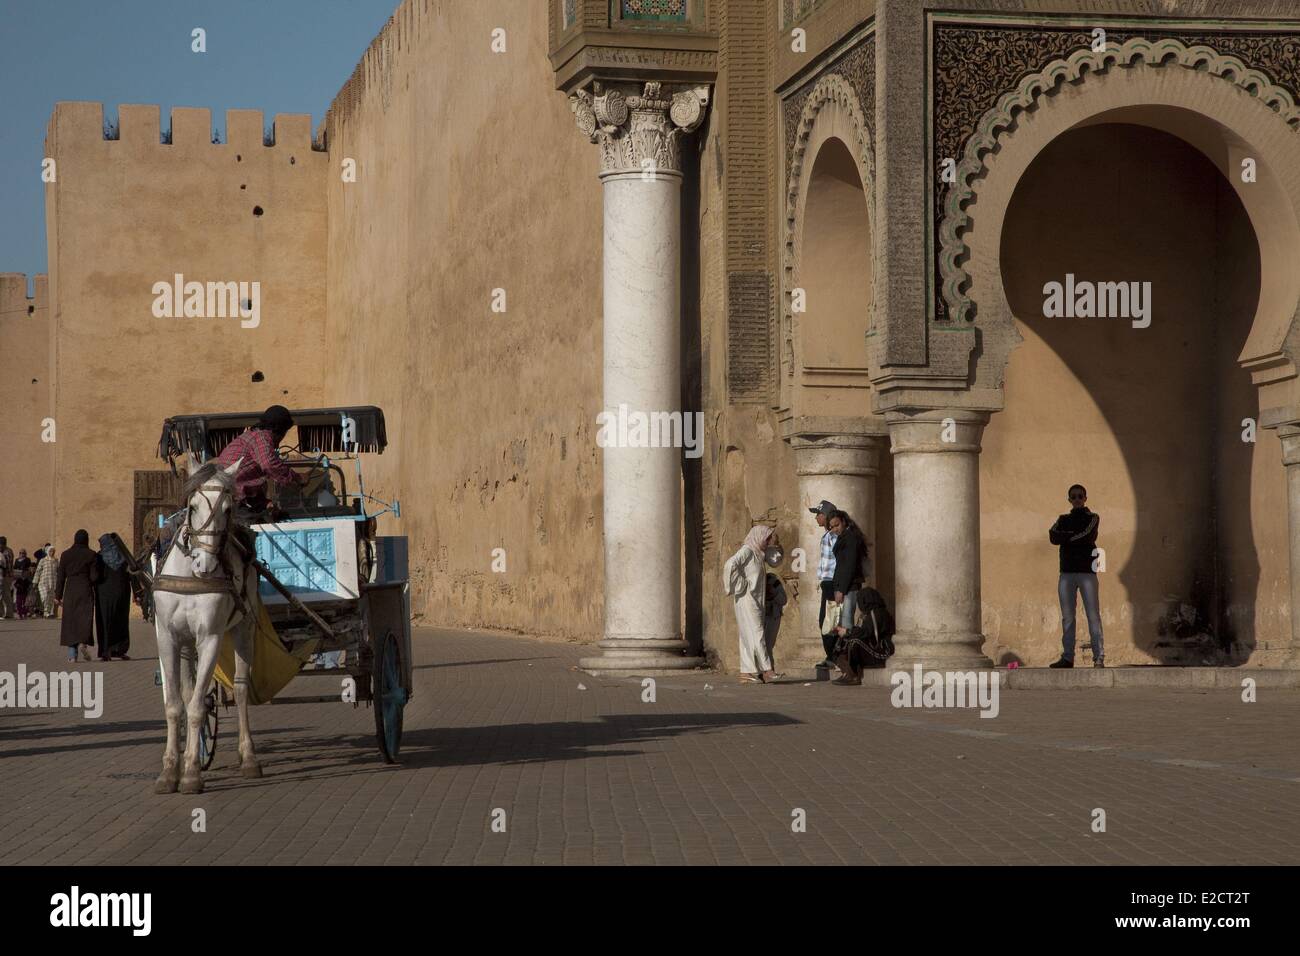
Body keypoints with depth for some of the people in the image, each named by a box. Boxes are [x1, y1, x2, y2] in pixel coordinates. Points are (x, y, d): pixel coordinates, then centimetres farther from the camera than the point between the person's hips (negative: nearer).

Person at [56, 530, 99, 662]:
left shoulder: (65, 555, 3)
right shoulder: (91, 555, -2)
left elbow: (61, 576, 2)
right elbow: (94, 577, -4)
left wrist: (58, 595, 7)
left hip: (70, 591, 2)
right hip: (85, 590, -2)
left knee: (70, 620, 6)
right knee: (85, 618, 1)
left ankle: (72, 654, 3)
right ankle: (84, 642, -26)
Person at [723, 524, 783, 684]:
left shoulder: (757, 553, 17)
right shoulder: (747, 550, -11)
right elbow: (730, 564, -25)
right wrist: (742, 584, -19)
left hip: (754, 601, 10)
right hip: (746, 598, -10)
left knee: (749, 636, 7)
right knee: (755, 633, -10)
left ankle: (746, 673, 6)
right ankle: (766, 670, -12)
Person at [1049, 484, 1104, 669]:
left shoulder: (1092, 518, 7)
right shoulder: (1064, 519, 16)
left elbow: (1086, 535, -12)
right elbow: (1053, 537, -2)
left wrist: (1065, 536, -3)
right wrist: (1074, 536, -11)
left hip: (1087, 572, -4)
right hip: (1067, 573, 4)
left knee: (1093, 616, -8)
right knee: (1067, 618, 3)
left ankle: (1099, 657, -10)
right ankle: (1067, 657, 5)